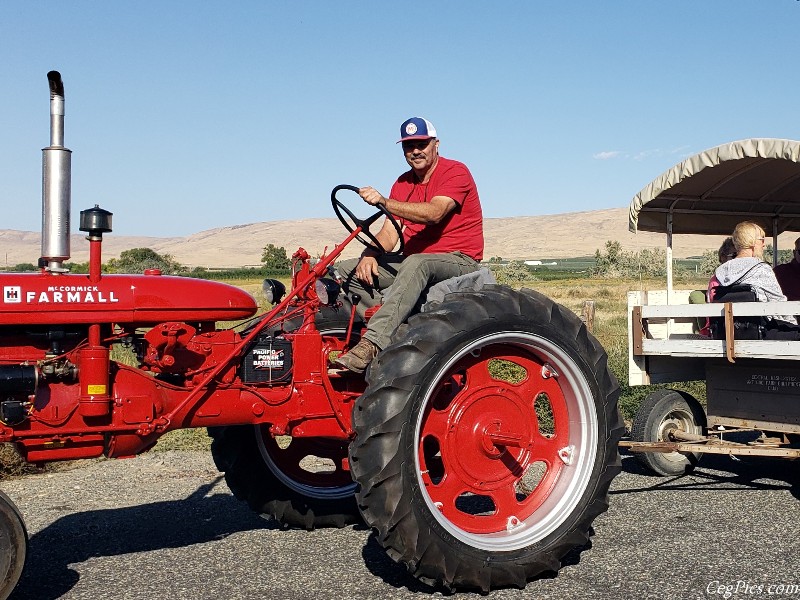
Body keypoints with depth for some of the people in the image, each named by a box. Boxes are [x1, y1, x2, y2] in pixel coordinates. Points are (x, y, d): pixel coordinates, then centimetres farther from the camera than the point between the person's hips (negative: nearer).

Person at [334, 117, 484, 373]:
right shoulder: (403, 183, 14)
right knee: (347, 270, -6)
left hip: (458, 260, -8)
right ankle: (394, 332, -21)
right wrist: (370, 254, -16)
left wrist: (384, 202, -36)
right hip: (412, 261, 8)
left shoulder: (456, 172, -8)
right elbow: (390, 232, 6)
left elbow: (433, 213, -27)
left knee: (415, 264, -41)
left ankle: (373, 343, -49)